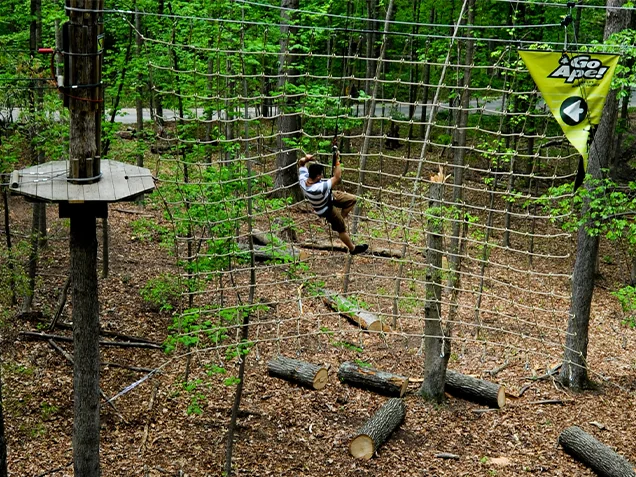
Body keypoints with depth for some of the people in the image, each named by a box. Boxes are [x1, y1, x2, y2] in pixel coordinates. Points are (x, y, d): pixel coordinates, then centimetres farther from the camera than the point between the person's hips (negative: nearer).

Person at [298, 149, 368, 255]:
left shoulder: (303, 178, -27)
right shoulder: (319, 188, -48)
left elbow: (300, 162, -8)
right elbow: (337, 178, -41)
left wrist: (305, 159, -31)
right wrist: (337, 161, -35)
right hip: (326, 209, -7)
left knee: (352, 199, 11)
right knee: (341, 229, 14)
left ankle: (339, 219, 26)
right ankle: (353, 249, 35)